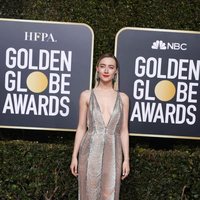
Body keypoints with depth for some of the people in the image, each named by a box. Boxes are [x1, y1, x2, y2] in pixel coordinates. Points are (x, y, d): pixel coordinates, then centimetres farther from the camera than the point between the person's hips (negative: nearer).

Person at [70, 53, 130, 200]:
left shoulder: (123, 98, 6)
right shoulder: (86, 95, 2)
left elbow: (124, 130, 7)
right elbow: (81, 128, 5)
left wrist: (126, 159, 4)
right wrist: (74, 156, 2)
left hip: (112, 153, 1)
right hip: (90, 151, -1)